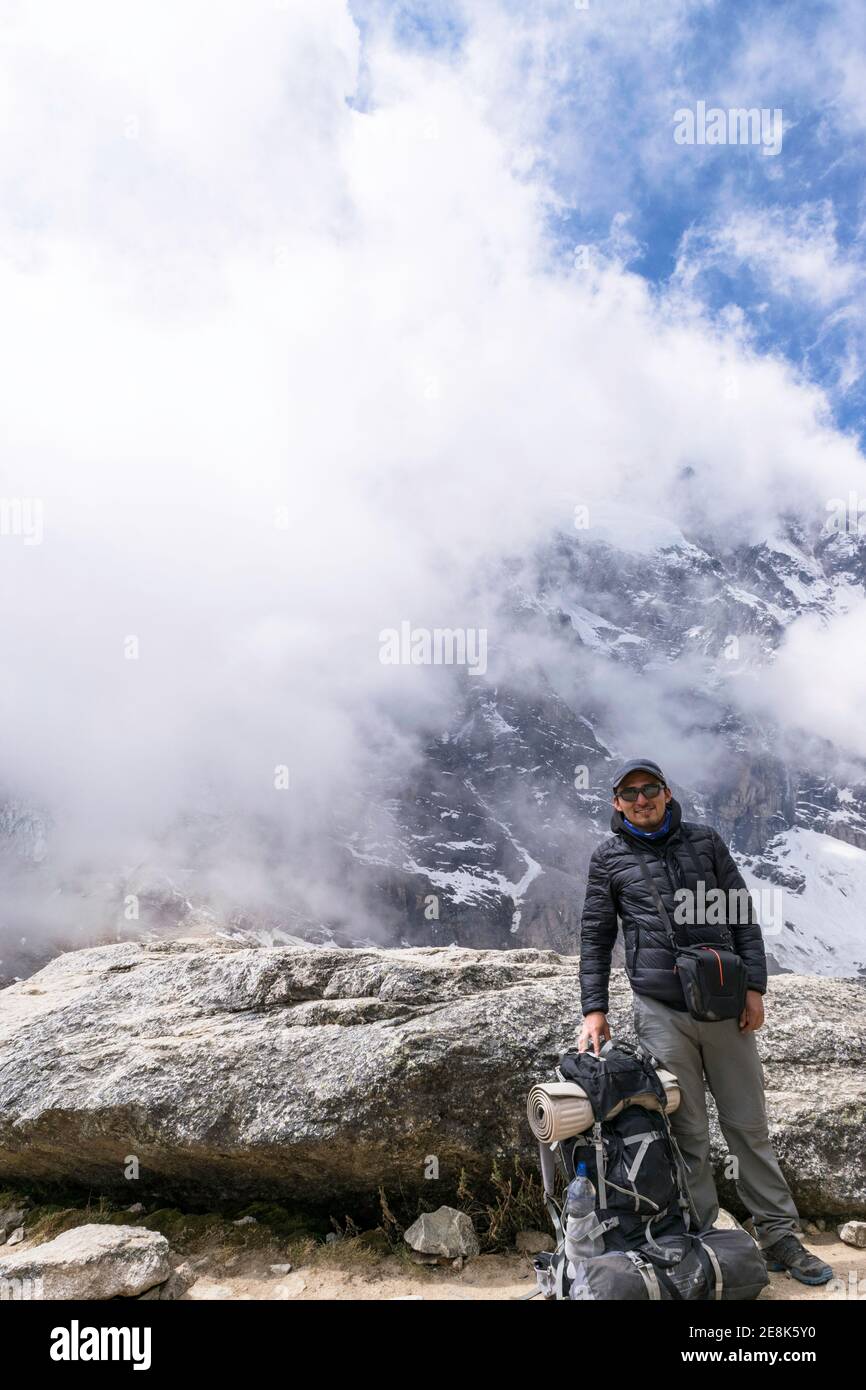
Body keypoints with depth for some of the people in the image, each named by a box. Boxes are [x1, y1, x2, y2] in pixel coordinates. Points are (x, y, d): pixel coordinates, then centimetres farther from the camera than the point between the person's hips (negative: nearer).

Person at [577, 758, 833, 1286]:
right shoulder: (609, 857, 4)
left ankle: (780, 1237, 22)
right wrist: (594, 1010, -1)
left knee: (749, 1124, 10)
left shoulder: (706, 841, 7)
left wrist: (754, 987, 0)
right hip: (662, 1013, -2)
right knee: (688, 1133, 3)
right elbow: (596, 939, 6)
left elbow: (743, 916, 8)